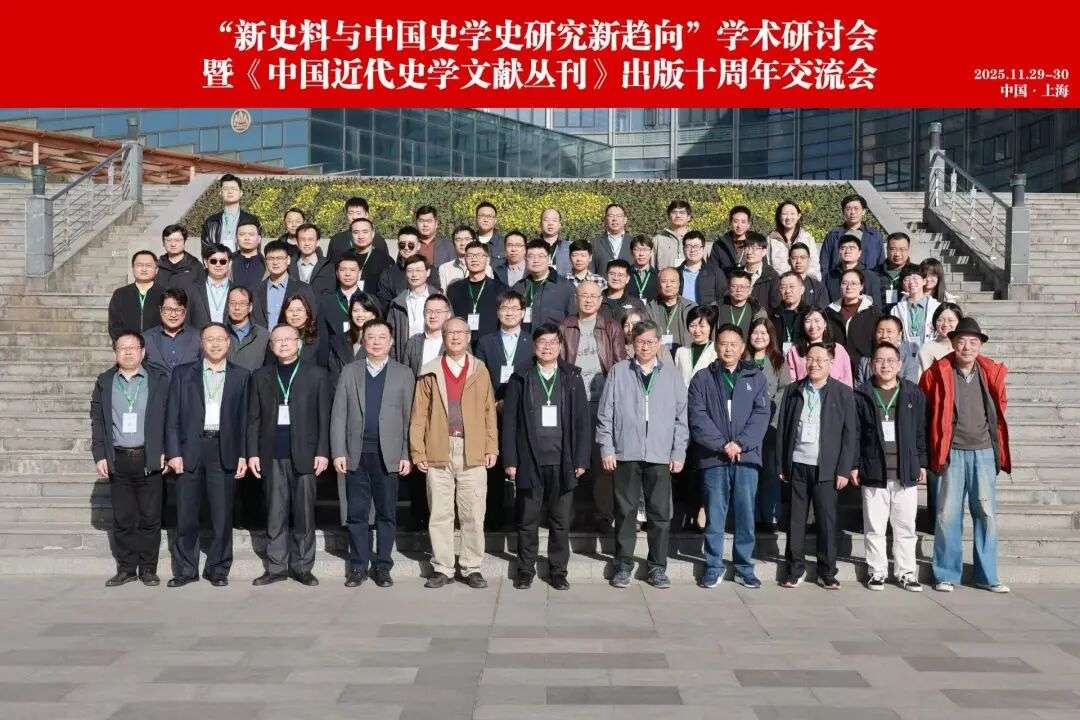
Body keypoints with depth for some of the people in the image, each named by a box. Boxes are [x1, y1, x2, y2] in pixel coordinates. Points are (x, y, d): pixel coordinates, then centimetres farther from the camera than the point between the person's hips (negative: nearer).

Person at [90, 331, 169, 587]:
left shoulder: (159, 380, 4)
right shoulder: (104, 382, 10)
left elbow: (168, 419, 3)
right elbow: (97, 420, 9)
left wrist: (165, 452, -4)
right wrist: (99, 455, 1)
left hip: (149, 459, -2)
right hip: (118, 460, 2)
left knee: (150, 517, 2)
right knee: (122, 518, 6)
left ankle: (148, 568, 12)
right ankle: (126, 568, 15)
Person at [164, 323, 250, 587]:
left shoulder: (241, 376, 9)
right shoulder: (182, 374, 10)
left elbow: (245, 418, 6)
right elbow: (172, 417, 6)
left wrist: (243, 455, -1)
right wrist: (173, 452, -3)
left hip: (224, 450, 0)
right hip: (190, 450, 0)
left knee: (222, 514, 2)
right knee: (186, 514, 3)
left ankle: (218, 569, 13)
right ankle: (185, 569, 14)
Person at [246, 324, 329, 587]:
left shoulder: (316, 374, 5)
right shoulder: (261, 377, 12)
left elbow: (324, 417, 3)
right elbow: (254, 418, 11)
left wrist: (322, 452, -4)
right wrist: (252, 453, 3)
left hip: (304, 454, -2)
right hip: (272, 456, 2)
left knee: (304, 513, 1)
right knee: (275, 514, 4)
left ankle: (302, 567, 10)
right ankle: (276, 567, 13)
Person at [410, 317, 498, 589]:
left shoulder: (480, 370, 10)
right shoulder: (430, 372, 7)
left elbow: (489, 412, 9)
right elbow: (419, 415, 6)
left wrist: (492, 448, 3)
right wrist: (418, 451, 0)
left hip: (473, 453, 0)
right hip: (438, 452, 0)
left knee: (473, 514, 3)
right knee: (439, 513, 4)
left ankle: (471, 568, 13)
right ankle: (442, 568, 14)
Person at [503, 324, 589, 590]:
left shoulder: (572, 378, 6)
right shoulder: (520, 379, 4)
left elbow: (582, 422, 5)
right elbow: (509, 422, 3)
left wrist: (581, 460, -1)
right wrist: (510, 460, -3)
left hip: (562, 462, 1)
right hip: (529, 462, -1)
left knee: (561, 522, 6)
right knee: (527, 521, 5)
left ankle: (558, 571, 18)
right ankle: (525, 570, 18)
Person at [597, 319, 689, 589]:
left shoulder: (671, 374, 9)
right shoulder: (619, 372, 6)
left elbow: (681, 416, 9)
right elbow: (605, 413, 5)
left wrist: (679, 453, 3)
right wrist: (606, 448, -2)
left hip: (660, 455, 1)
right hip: (626, 454, -1)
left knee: (660, 513, 2)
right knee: (626, 512, 4)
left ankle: (657, 567, 13)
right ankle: (623, 565, 15)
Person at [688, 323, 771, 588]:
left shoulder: (755, 377, 10)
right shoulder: (703, 379, 7)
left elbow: (761, 414, 0)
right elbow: (697, 417, -3)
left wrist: (741, 444, -12)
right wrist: (723, 444, -13)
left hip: (747, 457, 1)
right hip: (713, 457, -1)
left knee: (746, 514, 4)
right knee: (714, 515, 3)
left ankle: (744, 567, 14)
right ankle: (713, 567, 12)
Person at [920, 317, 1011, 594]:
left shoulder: (992, 372, 4)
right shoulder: (937, 374, -4)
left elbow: (1000, 409, 17)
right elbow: (925, 414, 3)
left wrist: (998, 450, 15)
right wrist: (934, 452, 2)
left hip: (984, 451, 3)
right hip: (952, 452, -2)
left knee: (986, 513, 7)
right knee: (948, 514, 0)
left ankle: (987, 576, 17)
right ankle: (946, 575, 11)